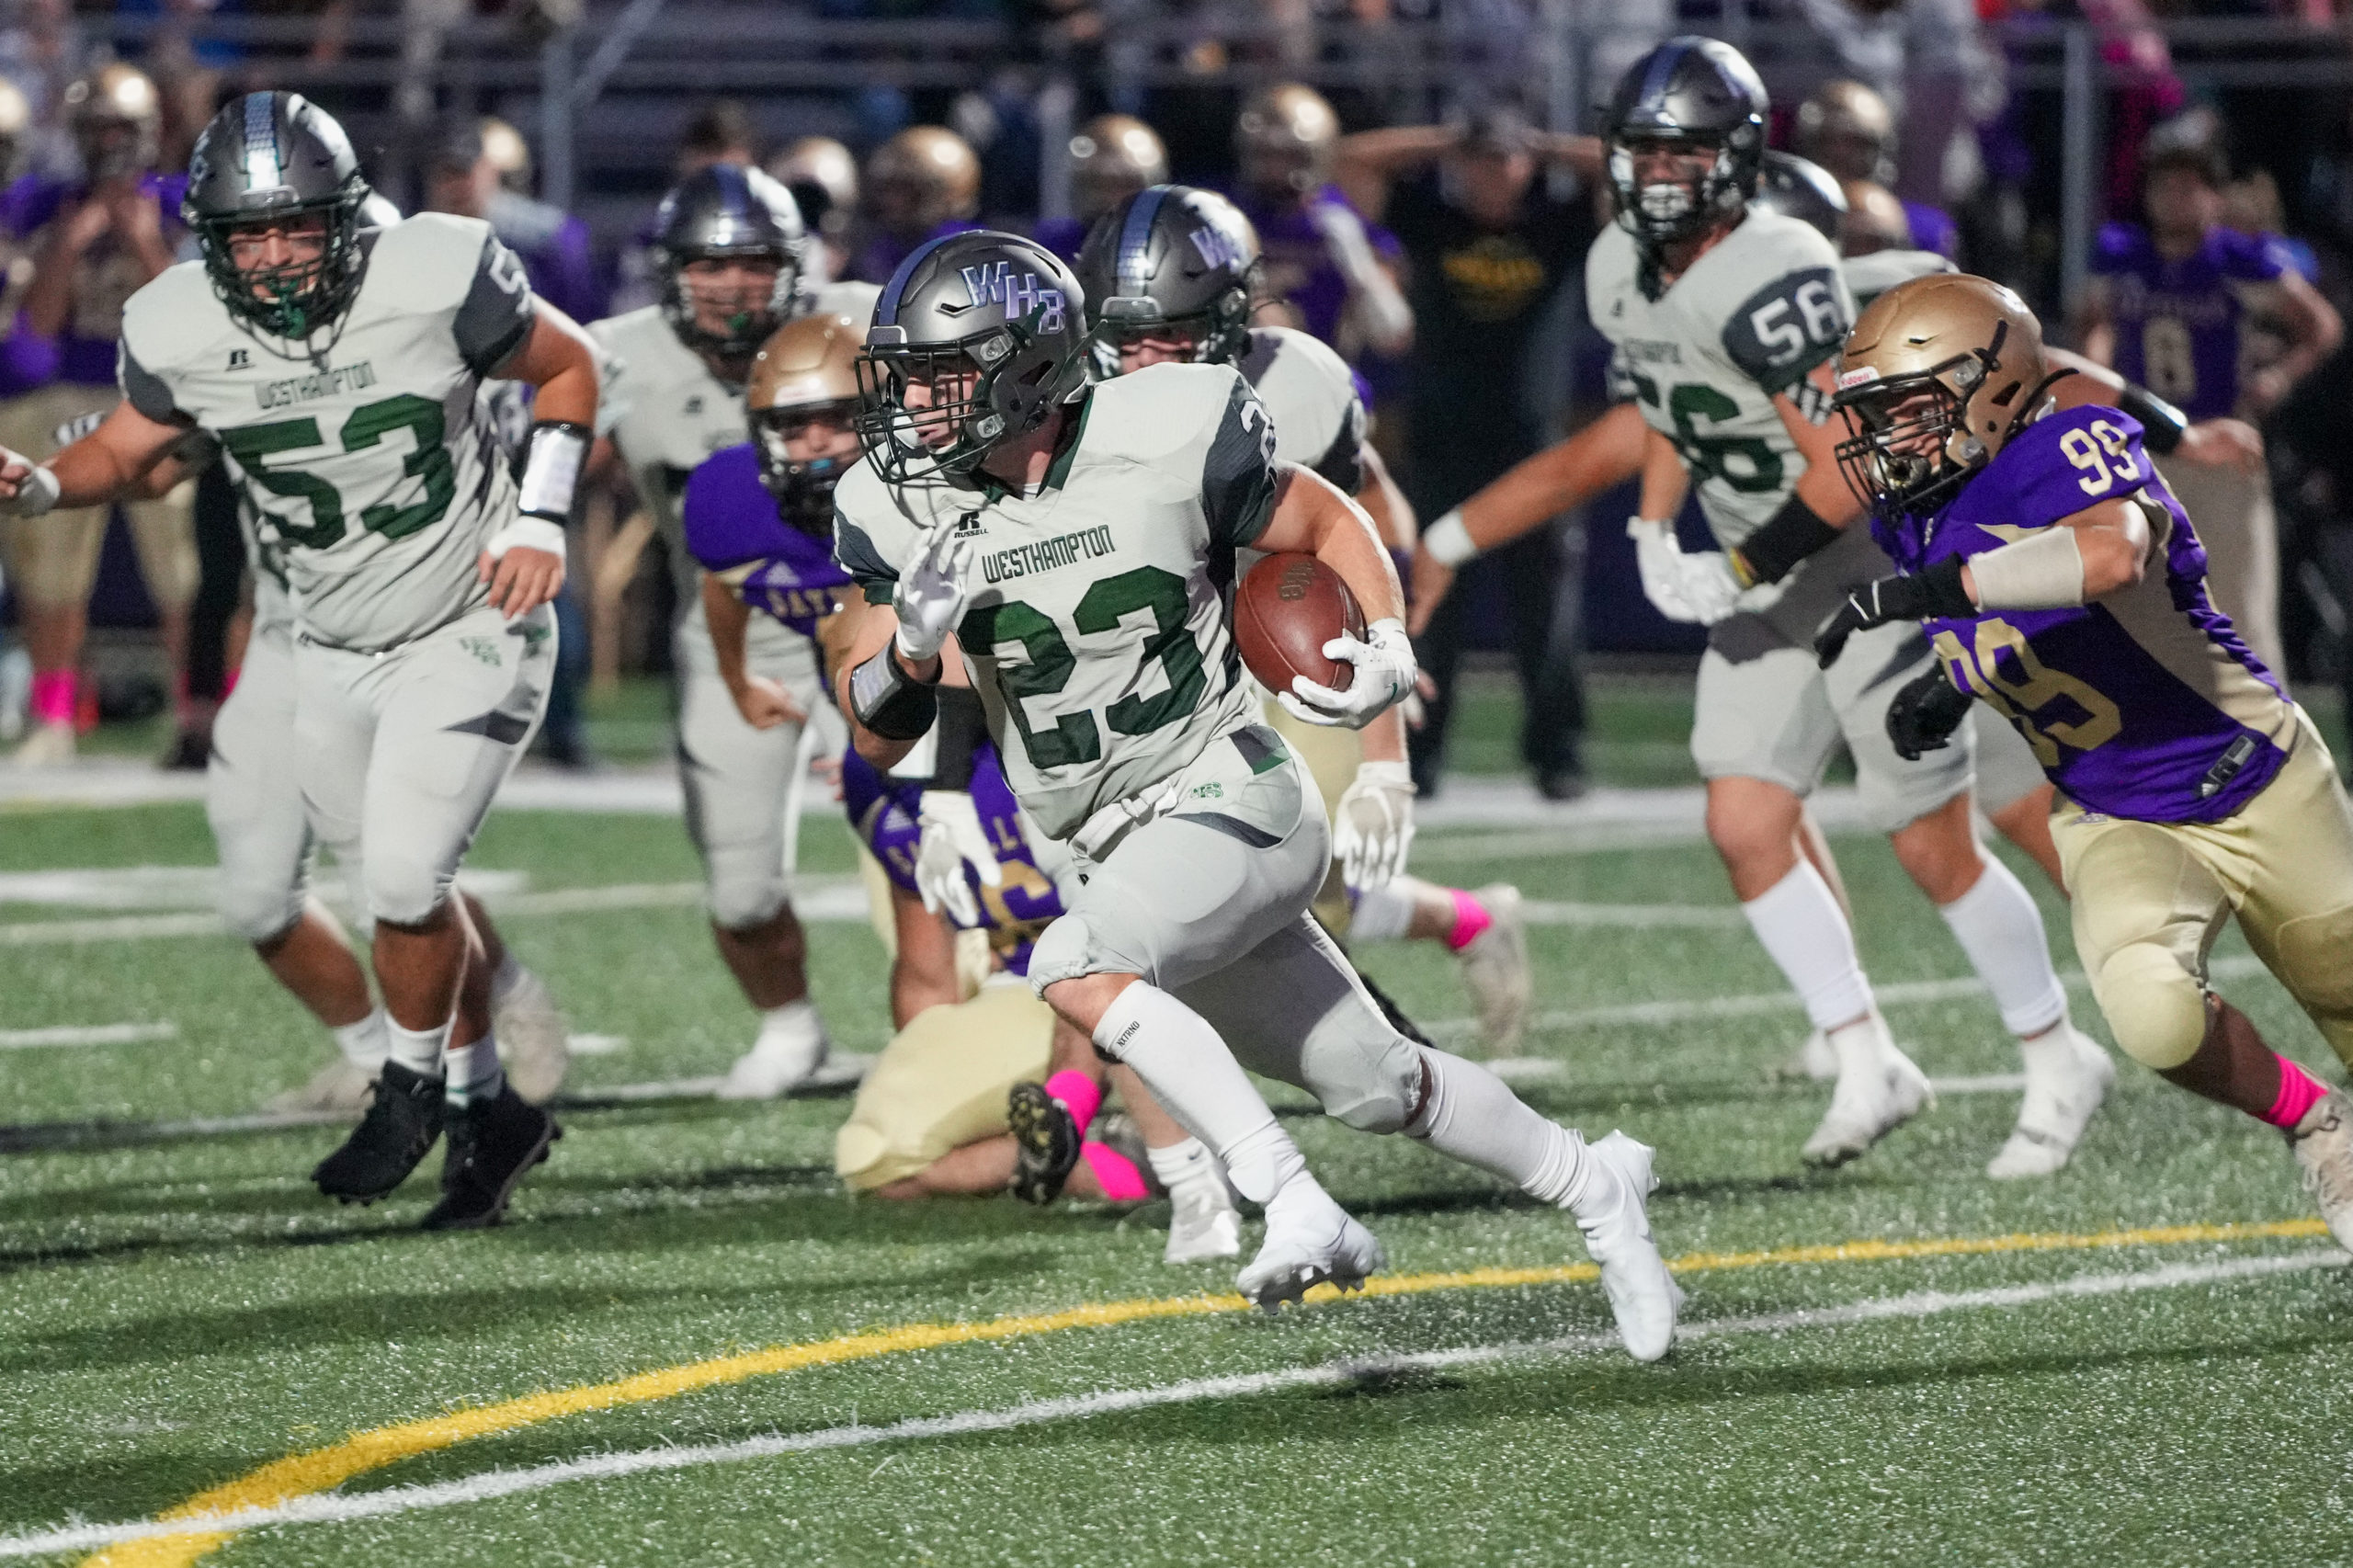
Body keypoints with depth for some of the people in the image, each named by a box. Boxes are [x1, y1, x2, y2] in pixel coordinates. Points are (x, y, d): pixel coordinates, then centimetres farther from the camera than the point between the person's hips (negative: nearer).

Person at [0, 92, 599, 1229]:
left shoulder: (437, 280, -22)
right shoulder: (180, 333, -14)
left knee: (404, 879, -15)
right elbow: (126, 450, 5)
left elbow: (568, 370, -4)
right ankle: (489, 1108, 30)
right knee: (409, 889, 11)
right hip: (335, 652, 4)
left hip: (469, 633, -4)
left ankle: (414, 1082, 12)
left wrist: (541, 520, -13)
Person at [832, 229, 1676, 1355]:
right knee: (1373, 1086, 13)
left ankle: (1299, 1210, -25)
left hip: (1231, 797, -5)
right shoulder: (902, 513, -4)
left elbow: (1331, 526, 3)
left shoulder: (1165, 443, -15)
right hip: (1122, 843, 5)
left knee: (1076, 970, -30)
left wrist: (1388, 648, -15)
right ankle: (1594, 1188, 35)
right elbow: (877, 738, 0)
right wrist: (912, 643, -21)